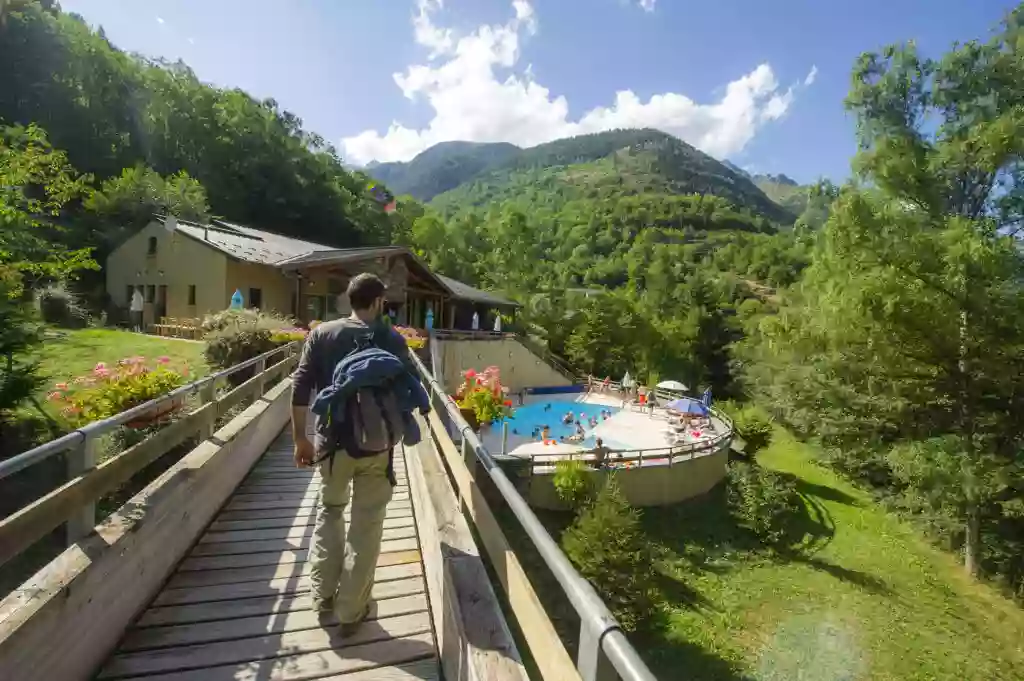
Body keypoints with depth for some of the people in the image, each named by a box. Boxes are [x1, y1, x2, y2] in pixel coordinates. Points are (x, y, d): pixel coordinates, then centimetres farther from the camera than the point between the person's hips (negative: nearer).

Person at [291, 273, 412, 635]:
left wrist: (300, 438, 5)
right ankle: (351, 611, 24)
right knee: (366, 525, 12)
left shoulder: (322, 334, -1)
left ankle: (323, 593, 33)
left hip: (332, 442, 2)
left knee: (329, 511, 25)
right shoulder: (393, 341, -6)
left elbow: (300, 389, -4)